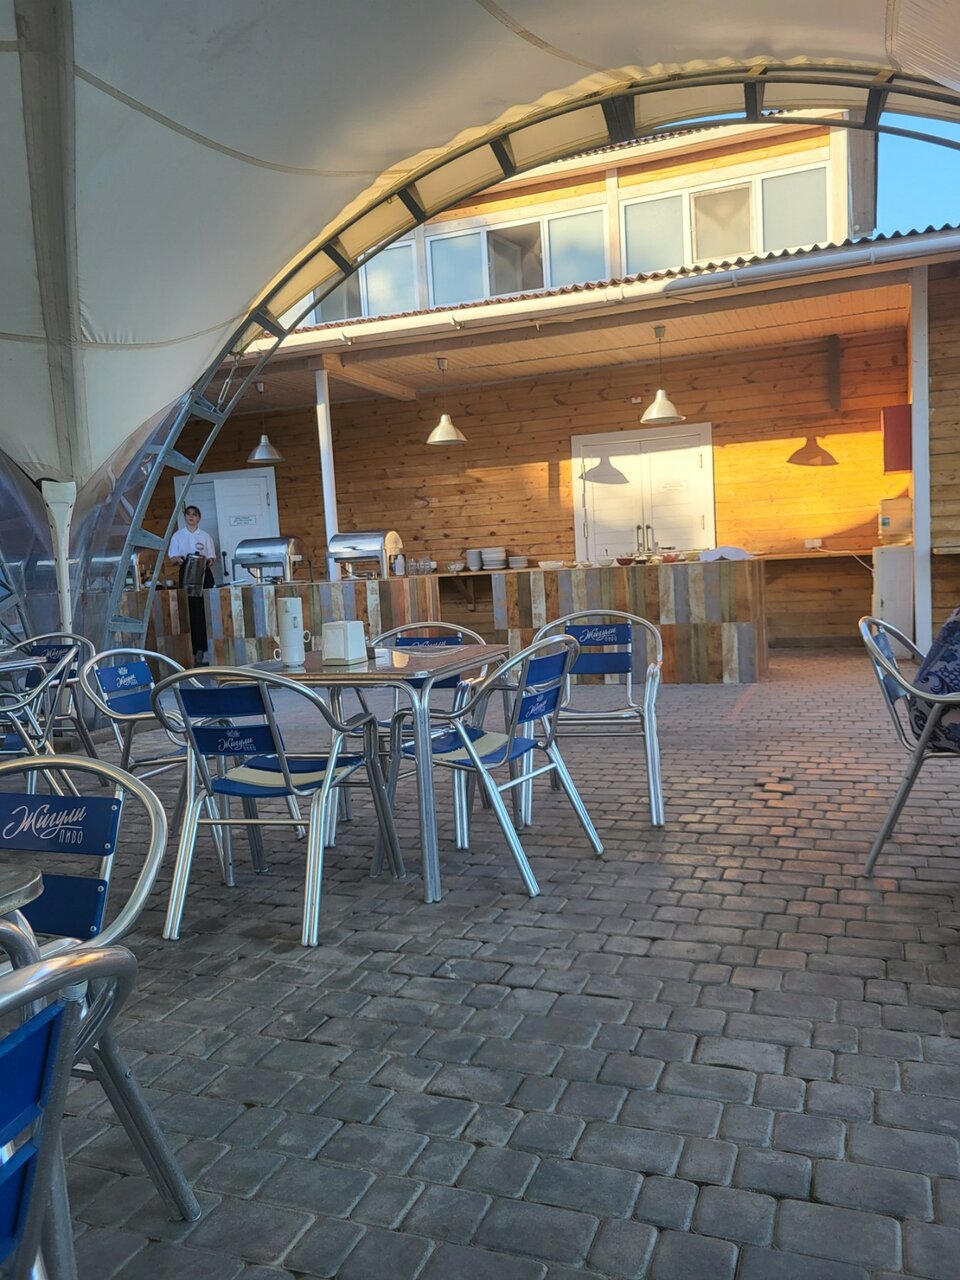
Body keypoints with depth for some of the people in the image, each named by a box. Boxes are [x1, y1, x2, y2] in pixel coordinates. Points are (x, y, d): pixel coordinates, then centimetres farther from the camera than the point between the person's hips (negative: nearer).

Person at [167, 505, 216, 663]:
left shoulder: (205, 536, 10)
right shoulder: (178, 536, 10)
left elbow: (211, 558, 9)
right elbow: (171, 558, 8)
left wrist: (207, 560, -13)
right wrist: (178, 559, -14)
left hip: (203, 573, 0)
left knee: (204, 610, -8)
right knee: (190, 611, -6)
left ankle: (204, 648, -4)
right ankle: (194, 649, -4)